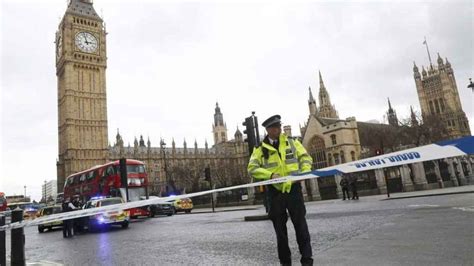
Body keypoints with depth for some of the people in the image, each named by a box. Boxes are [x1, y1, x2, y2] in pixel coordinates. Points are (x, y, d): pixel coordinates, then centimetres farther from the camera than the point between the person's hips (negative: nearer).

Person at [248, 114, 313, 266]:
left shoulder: (291, 143, 6)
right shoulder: (260, 148, 1)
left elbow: (305, 157, 9)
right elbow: (252, 168, -6)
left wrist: (304, 170, -13)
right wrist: (270, 174, -20)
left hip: (293, 189, 0)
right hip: (275, 191, 0)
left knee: (301, 225, 3)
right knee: (280, 230, 10)